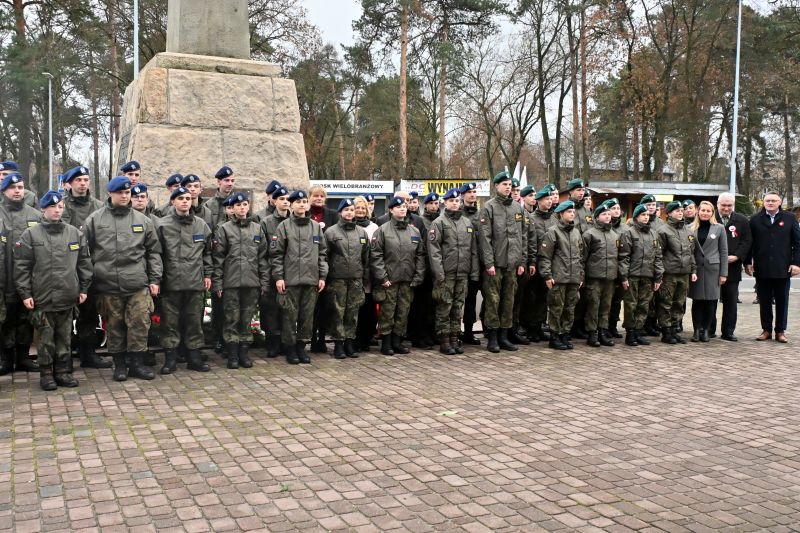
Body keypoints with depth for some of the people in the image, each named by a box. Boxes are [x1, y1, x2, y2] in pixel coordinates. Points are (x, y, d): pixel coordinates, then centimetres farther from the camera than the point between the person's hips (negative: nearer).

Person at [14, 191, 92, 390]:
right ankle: (46, 374, 17)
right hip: (42, 299, -3)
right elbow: (21, 266, -2)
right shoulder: (30, 235, -1)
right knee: (46, 339, 5)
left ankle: (63, 372, 20)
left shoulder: (75, 233, 8)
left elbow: (84, 262, 12)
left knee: (65, 338, 10)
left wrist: (84, 288, 8)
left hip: (68, 298, 3)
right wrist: (25, 293, -6)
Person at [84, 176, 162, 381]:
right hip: (108, 285, -1)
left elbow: (153, 251, 11)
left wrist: (155, 279, 5)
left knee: (140, 323, -1)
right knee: (114, 326, 8)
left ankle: (137, 363, 12)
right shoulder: (95, 220, 3)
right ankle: (119, 364, 21)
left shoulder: (142, 220, 8)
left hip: (138, 284, 1)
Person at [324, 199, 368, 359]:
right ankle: (338, 344, 7)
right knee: (338, 311, -1)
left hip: (356, 278, 4)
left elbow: (366, 257, 14)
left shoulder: (362, 232, 11)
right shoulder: (331, 232, -1)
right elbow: (324, 255, -1)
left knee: (353, 311, 7)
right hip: (338, 278, -3)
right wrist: (325, 276, -5)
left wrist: (366, 277, 10)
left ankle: (350, 342, 16)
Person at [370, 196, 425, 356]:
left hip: (408, 280, 4)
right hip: (389, 280, -4)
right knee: (387, 312, 1)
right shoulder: (383, 230, -3)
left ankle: (397, 341, 20)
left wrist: (418, 276, 2)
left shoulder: (414, 231, 10)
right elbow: (375, 255, -7)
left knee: (403, 312, 8)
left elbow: (420, 255, 10)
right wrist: (382, 277, -12)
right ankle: (386, 343, 11)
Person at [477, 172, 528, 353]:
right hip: (495, 263, -5)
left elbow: (524, 236, 14)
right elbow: (484, 237, -9)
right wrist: (488, 262, -14)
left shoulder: (518, 207, 12)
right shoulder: (489, 207, -4)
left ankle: (504, 336, 18)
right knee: (493, 299, -2)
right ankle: (493, 338, 7)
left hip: (512, 263, 5)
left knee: (509, 300, 9)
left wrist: (523, 261, 8)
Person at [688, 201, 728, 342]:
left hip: (712, 269, 0)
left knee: (711, 301, 2)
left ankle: (705, 330, 13)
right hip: (696, 269, 0)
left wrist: (723, 273, -3)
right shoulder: (692, 228, 4)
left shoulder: (719, 228, 3)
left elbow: (723, 252, 2)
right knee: (697, 300, 3)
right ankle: (697, 330, 11)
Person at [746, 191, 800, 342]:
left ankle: (780, 331, 15)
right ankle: (766, 330, 15)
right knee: (764, 301, 6)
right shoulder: (755, 219, 5)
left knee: (782, 301, 6)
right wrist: (748, 262, -2)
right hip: (762, 269, 0)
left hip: (783, 268, 0)